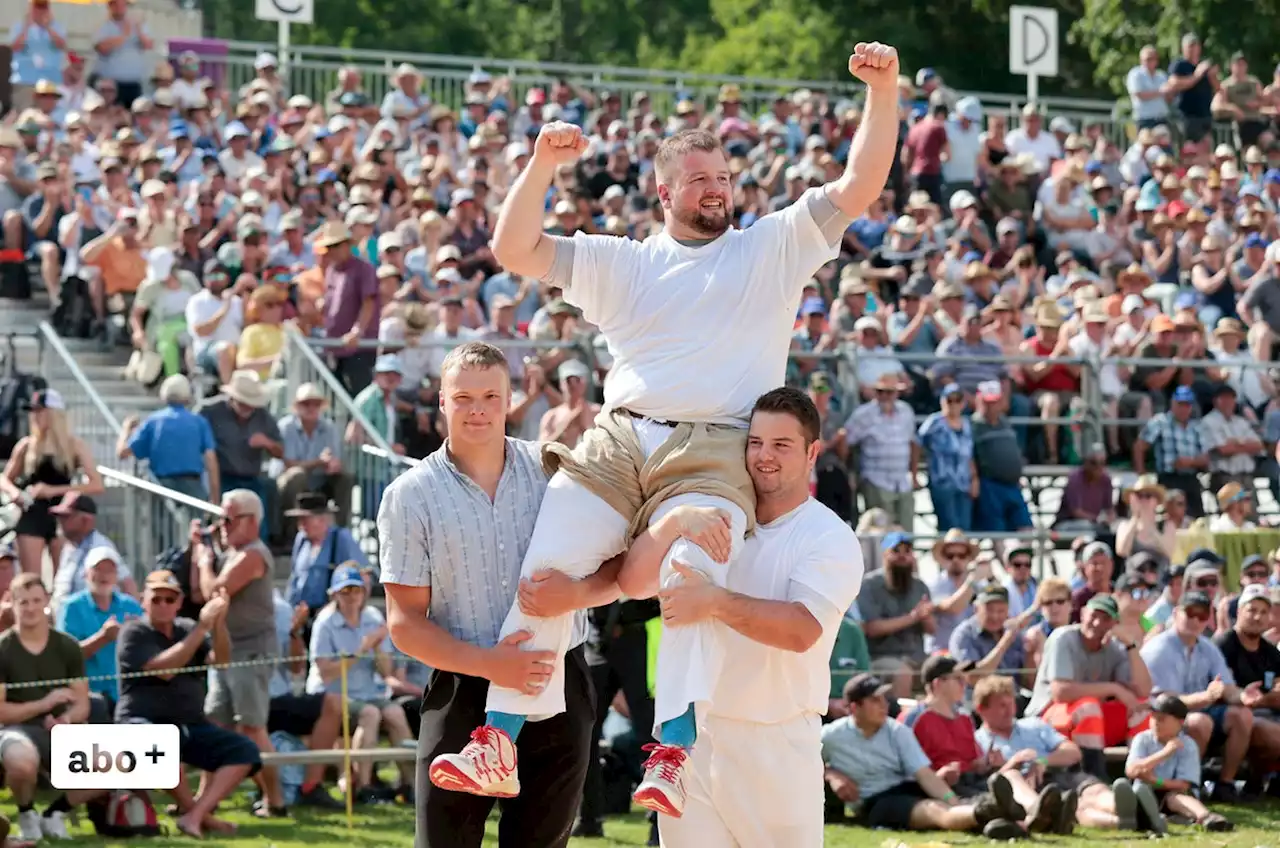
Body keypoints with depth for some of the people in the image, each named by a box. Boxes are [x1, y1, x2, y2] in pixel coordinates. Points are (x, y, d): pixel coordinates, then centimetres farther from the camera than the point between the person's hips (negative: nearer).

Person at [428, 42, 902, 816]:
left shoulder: (773, 246, 16)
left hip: (712, 454, -3)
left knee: (695, 577, -29)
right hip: (615, 443, 3)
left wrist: (884, 93, -5)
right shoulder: (620, 263, 22)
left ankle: (675, 755, -37)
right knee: (545, 570, -13)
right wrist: (543, 167, 2)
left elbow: (859, 188, 8)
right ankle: (498, 743, -10)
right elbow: (516, 251, 16)